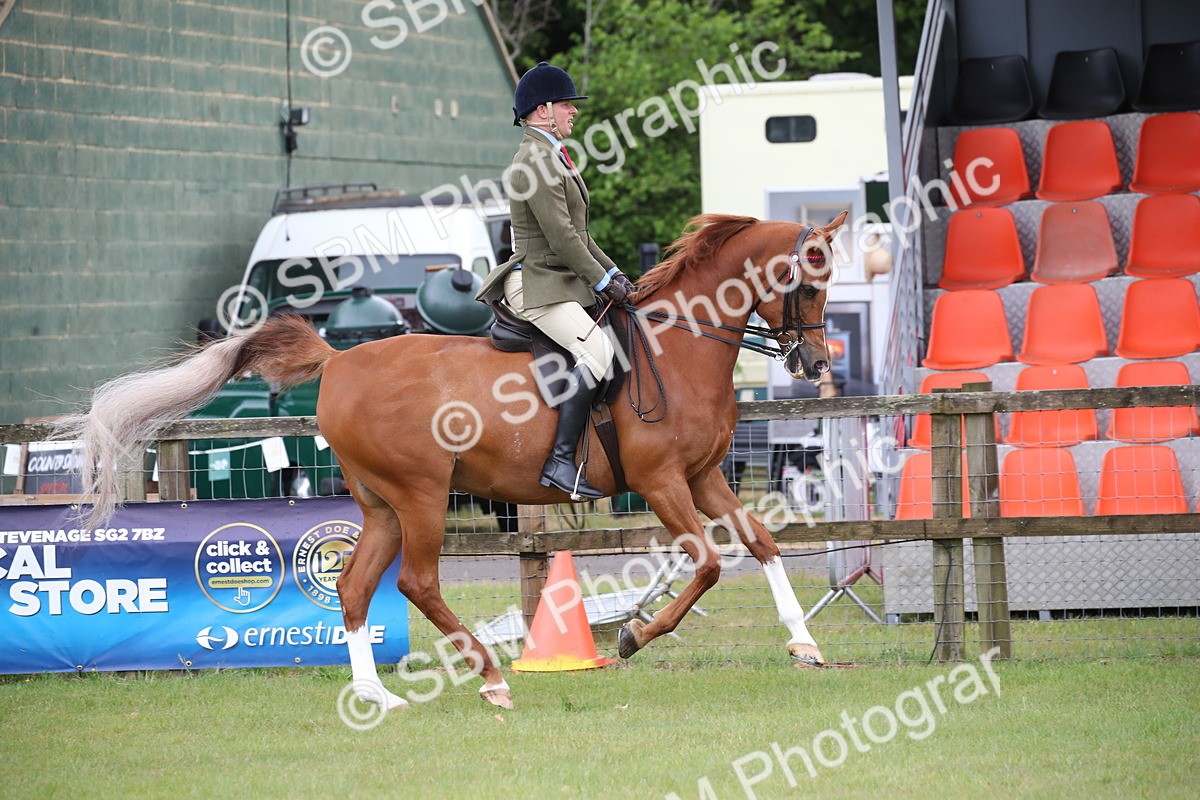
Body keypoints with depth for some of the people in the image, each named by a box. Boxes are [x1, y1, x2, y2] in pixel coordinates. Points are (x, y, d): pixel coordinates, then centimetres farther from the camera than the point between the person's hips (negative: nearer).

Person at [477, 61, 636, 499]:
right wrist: (603, 281, -14)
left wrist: (612, 273, 16)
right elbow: (560, 235, -19)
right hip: (538, 287, -11)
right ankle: (560, 461, -31)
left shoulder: (552, 156, 20)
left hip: (563, 283, 11)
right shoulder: (535, 160, -15)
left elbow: (577, 233, 24)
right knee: (596, 349, -27)